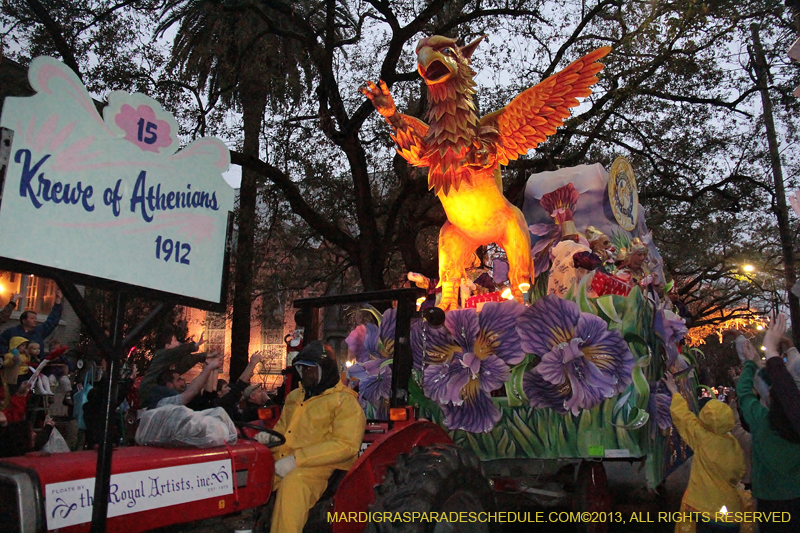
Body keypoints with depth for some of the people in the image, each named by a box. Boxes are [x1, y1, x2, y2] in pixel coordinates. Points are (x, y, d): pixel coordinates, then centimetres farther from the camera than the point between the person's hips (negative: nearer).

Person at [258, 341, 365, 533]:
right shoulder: (294, 396, 21)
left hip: (317, 467, -7)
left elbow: (346, 445, -15)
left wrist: (297, 459, -20)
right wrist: (268, 437, 4)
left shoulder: (345, 402, -3)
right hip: (280, 463, 7)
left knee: (292, 483, -36)